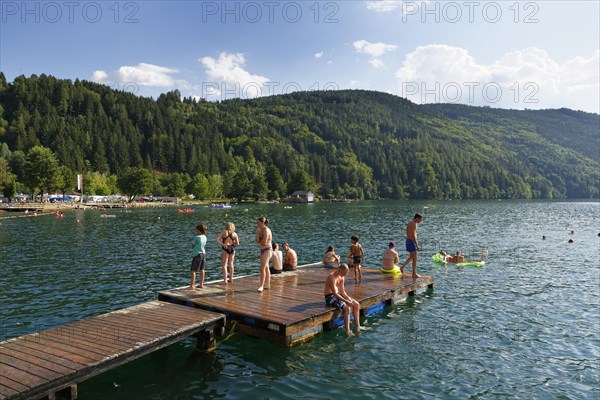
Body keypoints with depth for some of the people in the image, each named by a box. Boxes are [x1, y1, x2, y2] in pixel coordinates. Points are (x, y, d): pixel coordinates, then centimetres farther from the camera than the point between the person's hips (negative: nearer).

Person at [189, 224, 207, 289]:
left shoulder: (197, 237, -16)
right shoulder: (205, 237, 4)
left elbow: (192, 246, -8)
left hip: (197, 255, -8)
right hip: (203, 254, 8)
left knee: (193, 271, -4)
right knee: (202, 270, 14)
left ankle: (191, 286, -7)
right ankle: (201, 284, 19)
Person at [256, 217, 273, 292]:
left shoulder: (266, 230, -17)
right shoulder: (261, 230, 10)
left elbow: (264, 243, -22)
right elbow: (257, 241, 3)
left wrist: (258, 242, -2)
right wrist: (257, 232, -6)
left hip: (267, 250, -10)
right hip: (263, 250, 10)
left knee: (263, 268, -12)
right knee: (266, 268, 14)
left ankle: (261, 286, -12)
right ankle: (267, 285, 22)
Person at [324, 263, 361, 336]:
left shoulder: (341, 277, 6)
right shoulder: (332, 277, -23)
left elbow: (342, 291, 11)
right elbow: (335, 293, -26)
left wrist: (348, 298, -7)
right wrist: (346, 301, -28)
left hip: (338, 295, 9)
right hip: (330, 297, -9)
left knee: (356, 304, 2)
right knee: (347, 308, -28)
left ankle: (357, 326, 10)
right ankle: (347, 331, -22)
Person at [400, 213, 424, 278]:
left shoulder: (409, 223, 14)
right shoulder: (414, 224, -16)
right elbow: (413, 235, -22)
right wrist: (417, 245, -20)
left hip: (408, 241, 9)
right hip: (412, 242, -9)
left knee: (411, 257, 20)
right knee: (415, 258, 0)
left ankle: (402, 267, 13)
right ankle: (414, 274, 6)